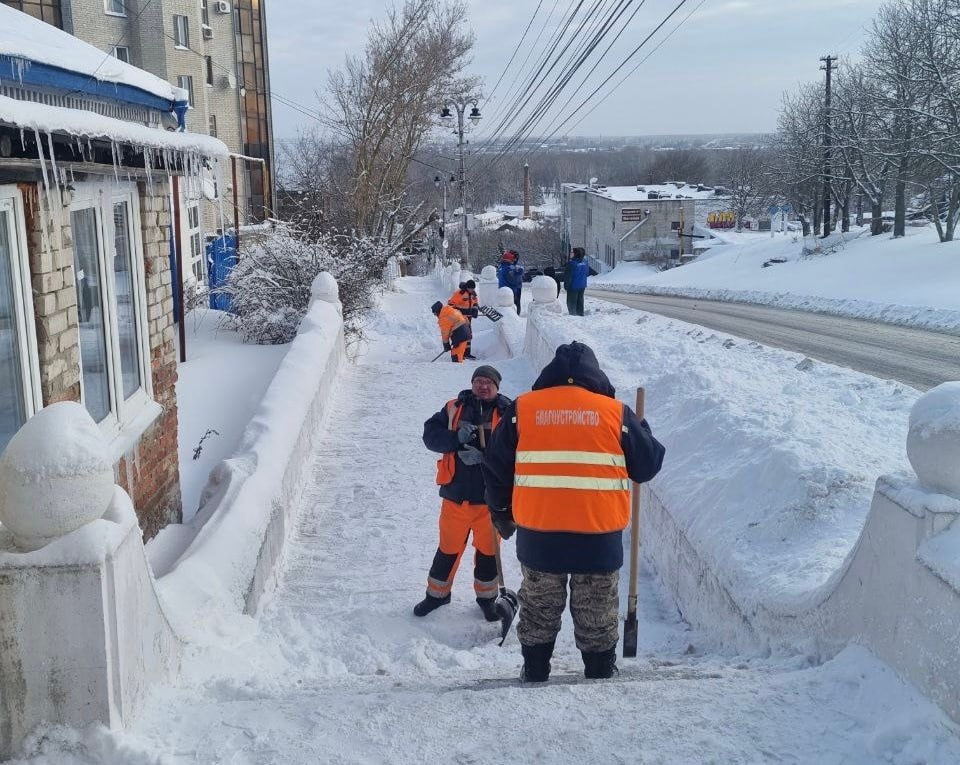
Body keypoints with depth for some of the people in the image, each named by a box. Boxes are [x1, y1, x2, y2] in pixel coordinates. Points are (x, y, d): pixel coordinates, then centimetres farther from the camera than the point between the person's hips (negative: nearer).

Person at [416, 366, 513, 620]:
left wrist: (483, 456, -26)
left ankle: (486, 596, 31)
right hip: (456, 494, 2)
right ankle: (437, 593, 32)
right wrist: (456, 439, -17)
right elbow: (430, 434, -1)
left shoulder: (506, 413, -3)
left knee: (488, 550, 11)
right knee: (449, 547, 13)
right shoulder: (454, 408, 5)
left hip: (490, 496, -1)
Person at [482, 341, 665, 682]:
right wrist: (641, 430, 26)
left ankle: (534, 676, 29)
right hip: (599, 537, -1)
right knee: (597, 618, 17)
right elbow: (647, 465, 6)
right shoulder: (616, 413, -2)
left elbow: (496, 466, 6)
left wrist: (501, 511, 22)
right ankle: (601, 675, 27)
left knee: (539, 614, 20)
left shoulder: (522, 409, 1)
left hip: (538, 535, 1)